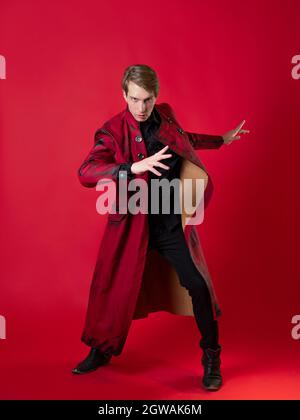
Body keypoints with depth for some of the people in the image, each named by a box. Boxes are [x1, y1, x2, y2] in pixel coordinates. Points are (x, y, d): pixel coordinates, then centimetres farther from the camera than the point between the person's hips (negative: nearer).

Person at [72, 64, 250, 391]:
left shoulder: (165, 115, 3)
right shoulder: (113, 131, -10)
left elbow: (182, 138, 27)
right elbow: (85, 173, -26)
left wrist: (221, 141, 36)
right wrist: (135, 167, -38)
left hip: (171, 222, 2)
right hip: (131, 223, -2)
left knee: (198, 285, -4)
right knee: (111, 287, 6)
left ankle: (211, 359, 16)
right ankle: (101, 351, 32)